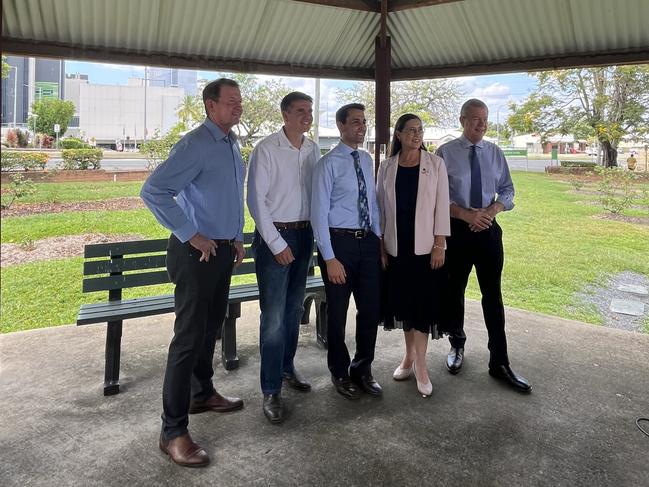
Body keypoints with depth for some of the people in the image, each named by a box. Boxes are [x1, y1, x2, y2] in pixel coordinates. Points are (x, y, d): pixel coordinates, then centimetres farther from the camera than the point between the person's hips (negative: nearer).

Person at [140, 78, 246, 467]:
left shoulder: (233, 144, 13)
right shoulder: (195, 145, -15)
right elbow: (153, 192, -23)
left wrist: (238, 237, 17)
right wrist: (191, 236, -20)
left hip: (224, 250, 9)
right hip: (197, 252, -9)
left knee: (211, 328, 19)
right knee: (190, 336, -6)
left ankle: (202, 394, 38)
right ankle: (173, 430, 4)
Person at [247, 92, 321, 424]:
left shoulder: (313, 150, 6)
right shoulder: (267, 149, -10)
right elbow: (255, 200, -12)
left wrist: (315, 234, 8)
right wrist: (277, 244, -13)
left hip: (305, 234, 6)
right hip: (275, 236, -6)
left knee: (295, 309, 16)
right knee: (274, 316, -5)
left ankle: (287, 367, 34)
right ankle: (271, 390, 5)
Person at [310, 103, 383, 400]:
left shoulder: (367, 160, 11)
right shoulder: (328, 163, -9)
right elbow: (319, 212, -12)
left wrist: (379, 240, 10)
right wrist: (329, 258, -15)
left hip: (368, 242, 6)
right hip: (339, 241, -6)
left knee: (371, 309, 11)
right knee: (337, 312, 8)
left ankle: (363, 370, 31)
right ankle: (340, 373, 28)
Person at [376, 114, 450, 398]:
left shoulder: (435, 164, 0)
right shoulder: (387, 167, 5)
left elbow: (442, 205, -2)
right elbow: (380, 206, 7)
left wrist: (439, 245, -8)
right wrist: (381, 245, 3)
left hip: (425, 245, -2)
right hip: (396, 247, 2)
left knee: (424, 303, -1)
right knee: (403, 302, 9)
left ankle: (420, 365, 7)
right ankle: (410, 356, 25)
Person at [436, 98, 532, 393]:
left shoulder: (495, 153, 6)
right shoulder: (445, 153, -5)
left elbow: (507, 191, 9)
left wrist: (491, 211, -11)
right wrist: (467, 214, -18)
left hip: (488, 230, 2)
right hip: (456, 231, -2)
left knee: (493, 295, 2)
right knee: (454, 292, 11)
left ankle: (499, 363, 9)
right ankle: (457, 346, 34)